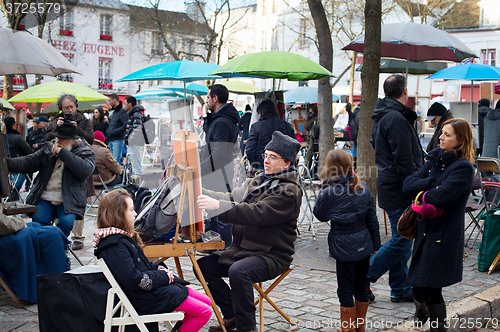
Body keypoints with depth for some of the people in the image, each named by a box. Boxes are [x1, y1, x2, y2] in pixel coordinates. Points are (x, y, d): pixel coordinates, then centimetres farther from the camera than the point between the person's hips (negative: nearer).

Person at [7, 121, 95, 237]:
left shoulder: (84, 152, 3)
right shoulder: (48, 149, 16)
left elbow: (85, 171, -18)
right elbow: (28, 163, 13)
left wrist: (62, 153, -16)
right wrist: (6, 162, -5)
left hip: (68, 201, -3)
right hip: (45, 198, 3)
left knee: (66, 222, -29)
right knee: (38, 219, -24)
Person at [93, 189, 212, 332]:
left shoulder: (123, 236, 11)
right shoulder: (114, 246, -22)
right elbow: (134, 280, -25)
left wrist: (159, 268, 2)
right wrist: (164, 276, -14)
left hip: (154, 286, 10)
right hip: (146, 297, -10)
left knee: (206, 301, 10)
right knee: (205, 312, -10)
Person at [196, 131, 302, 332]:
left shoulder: (289, 191, -16)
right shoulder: (258, 180, 13)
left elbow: (257, 213, -28)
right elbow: (233, 198, 8)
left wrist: (218, 206, -33)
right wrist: (202, 194, -6)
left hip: (272, 255, -9)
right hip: (243, 248, 9)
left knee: (238, 271, -34)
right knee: (204, 265, -1)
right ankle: (233, 315, 10)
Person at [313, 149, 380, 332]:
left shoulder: (329, 193, -16)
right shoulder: (363, 188, 0)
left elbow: (320, 215, 0)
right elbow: (372, 219, 5)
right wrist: (375, 244, 14)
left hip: (345, 248, -6)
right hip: (364, 246, 6)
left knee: (345, 291, 6)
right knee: (361, 287, 17)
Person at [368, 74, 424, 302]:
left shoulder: (381, 116, 15)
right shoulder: (396, 118, -18)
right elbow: (404, 160, -21)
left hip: (389, 186, 10)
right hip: (399, 189, -10)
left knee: (401, 240, 14)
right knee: (401, 241, -4)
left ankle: (401, 289, 20)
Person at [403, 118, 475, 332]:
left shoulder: (463, 168, -12)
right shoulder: (435, 160, 12)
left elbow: (440, 197, -24)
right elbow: (408, 185, 3)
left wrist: (422, 195, -4)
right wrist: (431, 184, -13)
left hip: (443, 236, -7)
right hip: (426, 231, 7)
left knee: (422, 290, -6)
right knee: (431, 290, 13)